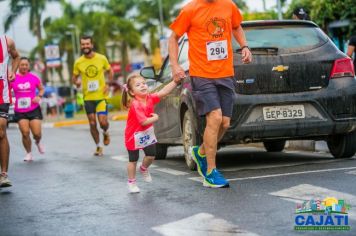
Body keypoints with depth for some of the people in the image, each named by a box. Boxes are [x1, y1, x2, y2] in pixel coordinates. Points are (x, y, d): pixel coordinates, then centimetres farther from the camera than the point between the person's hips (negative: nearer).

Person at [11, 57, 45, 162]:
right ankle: (29, 153, 15)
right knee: (25, 133, -9)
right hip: (20, 111, 0)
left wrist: (39, 96, -6)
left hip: (34, 110, 0)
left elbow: (41, 89, 13)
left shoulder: (34, 77, -1)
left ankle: (38, 142, 33)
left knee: (37, 133, -5)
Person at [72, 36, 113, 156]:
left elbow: (110, 71, 10)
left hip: (101, 96, -1)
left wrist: (108, 84, -5)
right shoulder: (78, 62, -2)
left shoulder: (101, 58, -4)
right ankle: (98, 147, 22)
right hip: (88, 97, 1)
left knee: (103, 122, -10)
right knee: (92, 123, 5)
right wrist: (76, 82, -15)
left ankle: (106, 133, 26)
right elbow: (74, 77, 8)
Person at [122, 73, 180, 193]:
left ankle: (144, 169, 38)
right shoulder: (135, 105, -28)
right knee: (133, 160, 5)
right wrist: (155, 118, -16)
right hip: (134, 135, -6)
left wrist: (175, 81, -22)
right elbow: (144, 121, -32)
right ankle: (131, 183, 20)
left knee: (151, 155, 5)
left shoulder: (150, 98, -7)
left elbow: (163, 92, -15)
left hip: (147, 133, 6)